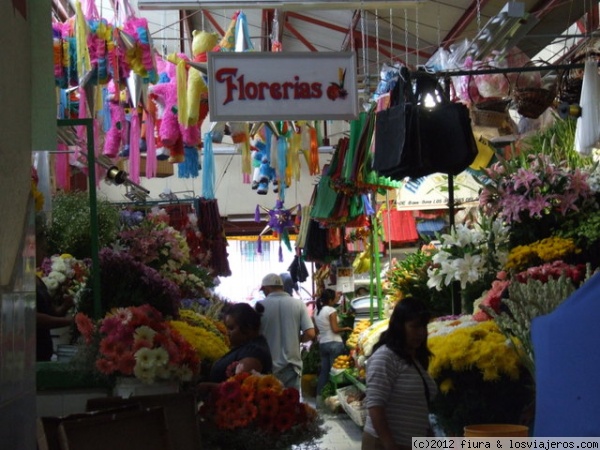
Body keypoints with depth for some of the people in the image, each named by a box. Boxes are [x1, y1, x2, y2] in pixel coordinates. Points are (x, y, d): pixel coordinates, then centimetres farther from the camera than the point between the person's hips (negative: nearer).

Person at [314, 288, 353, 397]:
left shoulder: (318, 311, 11)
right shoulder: (331, 310, -11)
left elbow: (317, 330, 13)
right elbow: (335, 329, -15)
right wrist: (345, 329, 0)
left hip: (322, 343, 7)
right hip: (334, 343, -7)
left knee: (324, 371, 10)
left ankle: (320, 395, 9)